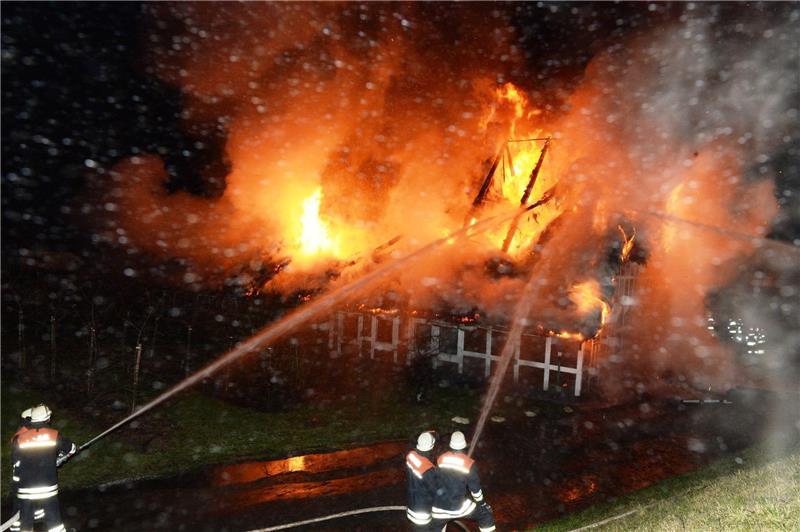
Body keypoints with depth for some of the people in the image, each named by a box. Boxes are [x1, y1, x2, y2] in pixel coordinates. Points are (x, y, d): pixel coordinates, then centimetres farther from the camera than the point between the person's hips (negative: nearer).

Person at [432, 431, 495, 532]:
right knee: (485, 513, 17)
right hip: (459, 506, -3)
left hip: (439, 505, 3)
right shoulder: (469, 464, -14)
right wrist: (481, 502, 12)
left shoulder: (441, 459, -3)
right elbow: (475, 488, -6)